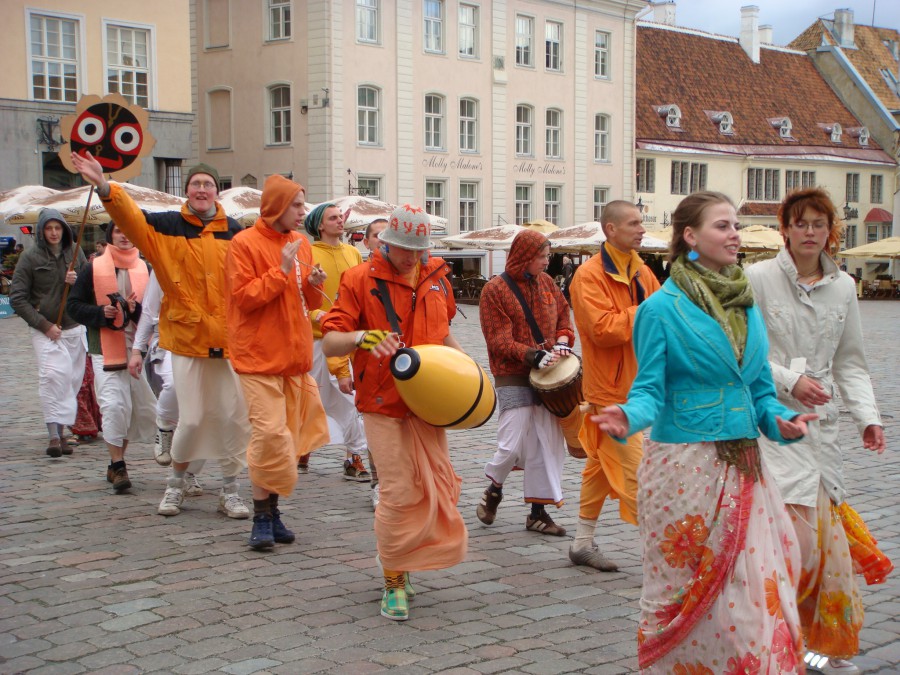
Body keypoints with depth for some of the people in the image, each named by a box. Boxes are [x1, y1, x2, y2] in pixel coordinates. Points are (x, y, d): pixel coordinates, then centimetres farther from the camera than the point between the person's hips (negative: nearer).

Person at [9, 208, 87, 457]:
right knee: (53, 376, -20)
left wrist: (77, 281, -7)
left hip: (75, 328, 4)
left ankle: (61, 431, 16)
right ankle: (54, 434, -22)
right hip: (45, 331, -4)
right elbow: (17, 298, -3)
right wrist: (44, 325, -10)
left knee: (71, 380, 4)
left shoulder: (75, 252, 9)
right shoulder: (30, 257, -2)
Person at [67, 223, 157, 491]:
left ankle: (116, 464, 22)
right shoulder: (94, 268, 2)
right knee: (114, 405, -14)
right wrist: (101, 313, -12)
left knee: (143, 409, 5)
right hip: (106, 349, -3)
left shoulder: (145, 269, 8)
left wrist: (136, 309, -13)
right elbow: (73, 305, 4)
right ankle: (117, 466, -3)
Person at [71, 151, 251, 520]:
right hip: (187, 337, -2)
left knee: (233, 416, 3)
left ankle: (230, 489, 19)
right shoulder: (168, 226, 2)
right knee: (191, 419, -2)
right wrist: (105, 188, -31)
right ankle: (176, 482, 23)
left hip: (229, 338, 2)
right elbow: (131, 217, -13)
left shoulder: (235, 232, 7)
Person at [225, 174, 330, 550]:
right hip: (260, 357, -7)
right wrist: (282, 271, -19)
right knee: (270, 433, -12)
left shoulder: (300, 244, 13)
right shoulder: (245, 244, -8)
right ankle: (262, 517, -2)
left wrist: (314, 286, -3)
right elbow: (243, 298, -15)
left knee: (289, 435, 8)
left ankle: (271, 509, 18)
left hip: (294, 356, 7)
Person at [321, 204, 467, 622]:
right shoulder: (360, 279, -7)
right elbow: (329, 343, -11)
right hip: (384, 404, -5)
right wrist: (361, 338, -31)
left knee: (438, 485, 5)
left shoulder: (436, 277, 8)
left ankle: (402, 560, 27)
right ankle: (394, 581, 9)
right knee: (399, 492, -6)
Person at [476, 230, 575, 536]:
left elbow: (563, 313, 19)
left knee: (549, 443, 3)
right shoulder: (495, 290, -8)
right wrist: (535, 356, -23)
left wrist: (562, 341, -2)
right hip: (513, 377, -6)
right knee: (512, 445, -7)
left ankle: (538, 511, 13)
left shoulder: (546, 282, 9)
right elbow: (499, 341, -12)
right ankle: (494, 489, 24)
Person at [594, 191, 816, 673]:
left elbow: (760, 389, 13)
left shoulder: (747, 306, 10)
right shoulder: (662, 308, -8)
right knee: (687, 594, 6)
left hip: (743, 466, 5)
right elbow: (650, 389, -10)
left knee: (757, 588, 5)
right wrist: (629, 417, -31)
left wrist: (780, 421, -6)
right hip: (686, 467, -5)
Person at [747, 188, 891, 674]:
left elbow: (850, 362, 12)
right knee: (797, 531, -13)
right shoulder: (758, 278, -4)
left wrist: (868, 416, 1)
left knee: (824, 532, 5)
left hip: (820, 424, 5)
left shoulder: (843, 287, 10)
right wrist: (789, 381, -16)